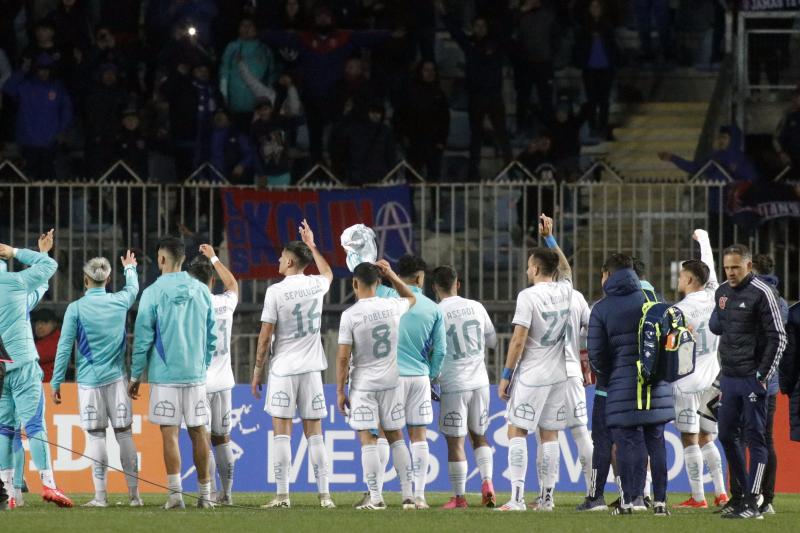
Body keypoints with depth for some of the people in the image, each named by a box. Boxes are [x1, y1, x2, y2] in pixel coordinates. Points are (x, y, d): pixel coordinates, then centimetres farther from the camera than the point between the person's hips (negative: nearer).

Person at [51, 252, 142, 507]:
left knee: (96, 436, -1)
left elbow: (64, 349, -6)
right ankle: (134, 494, 5)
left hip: (89, 381, -2)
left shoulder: (76, 309, -7)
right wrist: (130, 268, 49)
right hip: (116, 378, 2)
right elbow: (133, 288, 27)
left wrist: (56, 383, 0)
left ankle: (101, 495, -5)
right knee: (124, 434, 5)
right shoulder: (120, 302, 2)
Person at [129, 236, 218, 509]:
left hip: (165, 374, -4)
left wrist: (135, 376, 3)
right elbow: (211, 337, 11)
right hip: (196, 373, 4)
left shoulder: (153, 293, -7)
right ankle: (205, 494, 12)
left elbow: (142, 338, -5)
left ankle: (175, 492, -10)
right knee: (198, 431, 9)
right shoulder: (202, 291, 5)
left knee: (170, 433, -3)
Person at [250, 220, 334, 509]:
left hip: (283, 369, -4)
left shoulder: (275, 291, -10)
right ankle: (324, 494, 3)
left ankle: (282, 494, -5)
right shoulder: (316, 285, 4)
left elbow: (265, 336, -7)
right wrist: (312, 245, 41)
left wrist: (258, 371, 2)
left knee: (281, 431, -2)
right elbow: (328, 273, 31)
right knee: (314, 432, 7)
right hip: (311, 367, 4)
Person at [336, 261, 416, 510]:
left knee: (367, 438, -2)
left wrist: (340, 391, -3)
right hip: (391, 382, 4)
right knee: (396, 437, 12)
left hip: (363, 385, -4)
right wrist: (390, 274, 18)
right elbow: (411, 298, 25)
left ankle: (375, 497, -7)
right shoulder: (392, 307, -1)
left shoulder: (350, 315, -12)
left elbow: (343, 357, -11)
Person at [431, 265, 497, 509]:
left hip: (453, 385, -4)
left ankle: (459, 496, 5)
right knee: (478, 435, 19)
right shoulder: (476, 307, 3)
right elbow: (493, 342, 14)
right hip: (480, 381, 4)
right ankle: (487, 481, 1)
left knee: (455, 441, 2)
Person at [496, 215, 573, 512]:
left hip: (531, 376, -6)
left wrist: (506, 376, -7)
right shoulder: (564, 292, 4)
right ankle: (547, 497, 9)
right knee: (549, 434, 9)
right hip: (558, 374, 6)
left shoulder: (528, 296, -14)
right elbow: (564, 267, 29)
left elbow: (518, 340, -15)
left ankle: (517, 497, -10)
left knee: (517, 431, -2)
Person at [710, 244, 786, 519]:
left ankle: (752, 502, -6)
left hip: (752, 378, -8)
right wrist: (716, 320, 0)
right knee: (727, 435, 12)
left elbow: (778, 338, -12)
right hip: (729, 377, 8)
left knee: (754, 437, -6)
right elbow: (715, 326, 25)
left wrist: (763, 377, -14)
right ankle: (741, 492, 24)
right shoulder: (722, 292, 12)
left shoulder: (761, 293, -11)